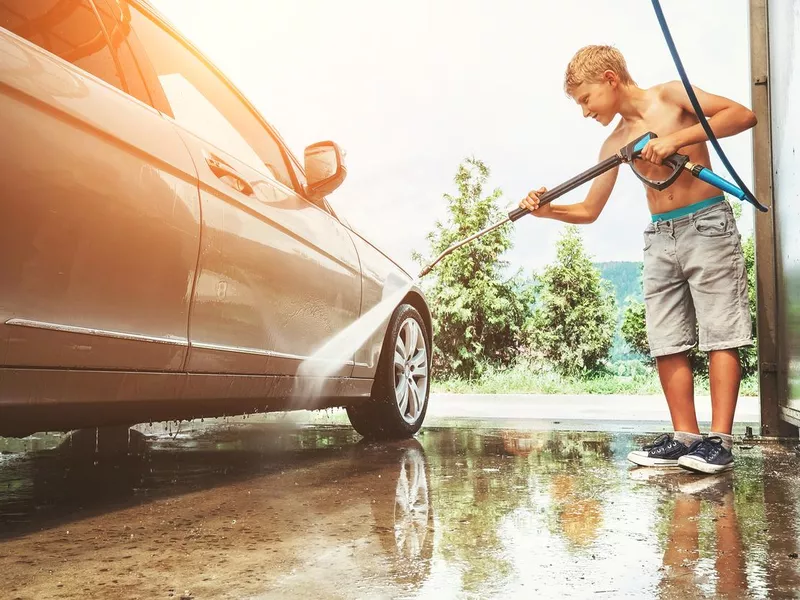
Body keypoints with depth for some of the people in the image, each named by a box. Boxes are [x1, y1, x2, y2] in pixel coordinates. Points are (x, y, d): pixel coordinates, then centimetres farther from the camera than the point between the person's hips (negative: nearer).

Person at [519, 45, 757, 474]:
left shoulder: (671, 96, -2)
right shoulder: (616, 144, 11)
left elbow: (743, 115, -13)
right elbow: (589, 210, 12)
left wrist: (678, 137, -21)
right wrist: (548, 210, -5)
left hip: (707, 225, -6)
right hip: (660, 237, 6)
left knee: (720, 335, -6)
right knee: (666, 343, 2)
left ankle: (719, 440, -6)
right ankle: (685, 437, 8)